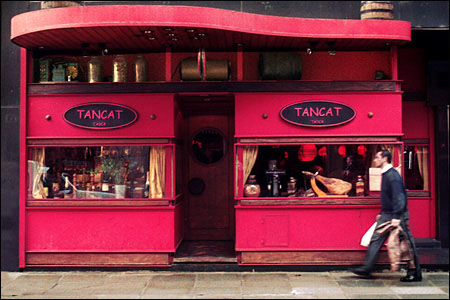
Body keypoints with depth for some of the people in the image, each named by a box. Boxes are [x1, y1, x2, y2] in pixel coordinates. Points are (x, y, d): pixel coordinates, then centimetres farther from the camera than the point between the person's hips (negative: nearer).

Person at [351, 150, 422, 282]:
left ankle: (415, 274, 12)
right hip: (387, 215, 10)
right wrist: (382, 213, 23)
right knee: (375, 240, 7)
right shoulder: (385, 174, 13)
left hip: (397, 216, -10)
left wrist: (396, 217, -27)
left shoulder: (393, 175, -17)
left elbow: (398, 197, -23)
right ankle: (367, 269, 12)